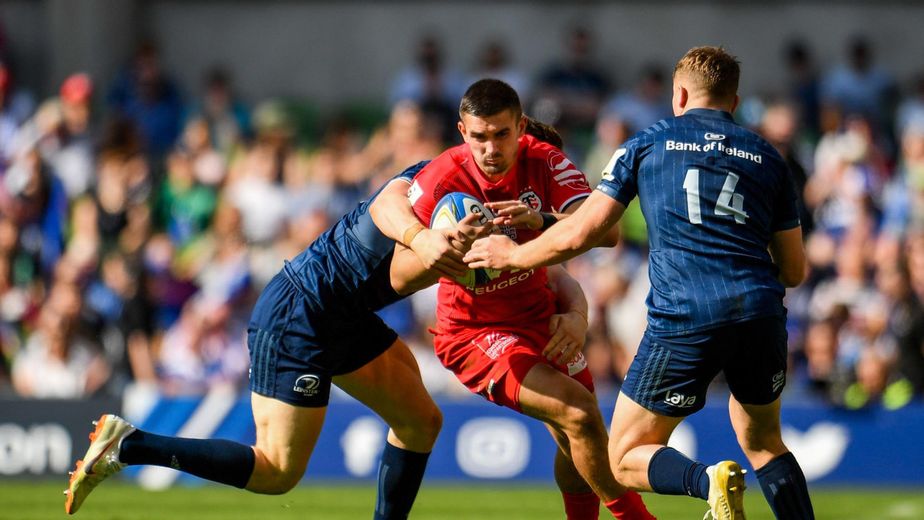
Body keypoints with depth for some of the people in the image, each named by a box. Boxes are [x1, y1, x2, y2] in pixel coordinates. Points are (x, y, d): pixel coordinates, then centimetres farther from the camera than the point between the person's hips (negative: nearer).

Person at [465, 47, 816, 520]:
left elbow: (577, 235, 6)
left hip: (683, 319, -3)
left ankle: (707, 481, -21)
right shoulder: (767, 158, 17)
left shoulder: (646, 146, 11)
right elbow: (794, 270, 19)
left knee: (627, 459, 9)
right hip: (760, 314, 3)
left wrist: (511, 254, 24)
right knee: (763, 443, 26)